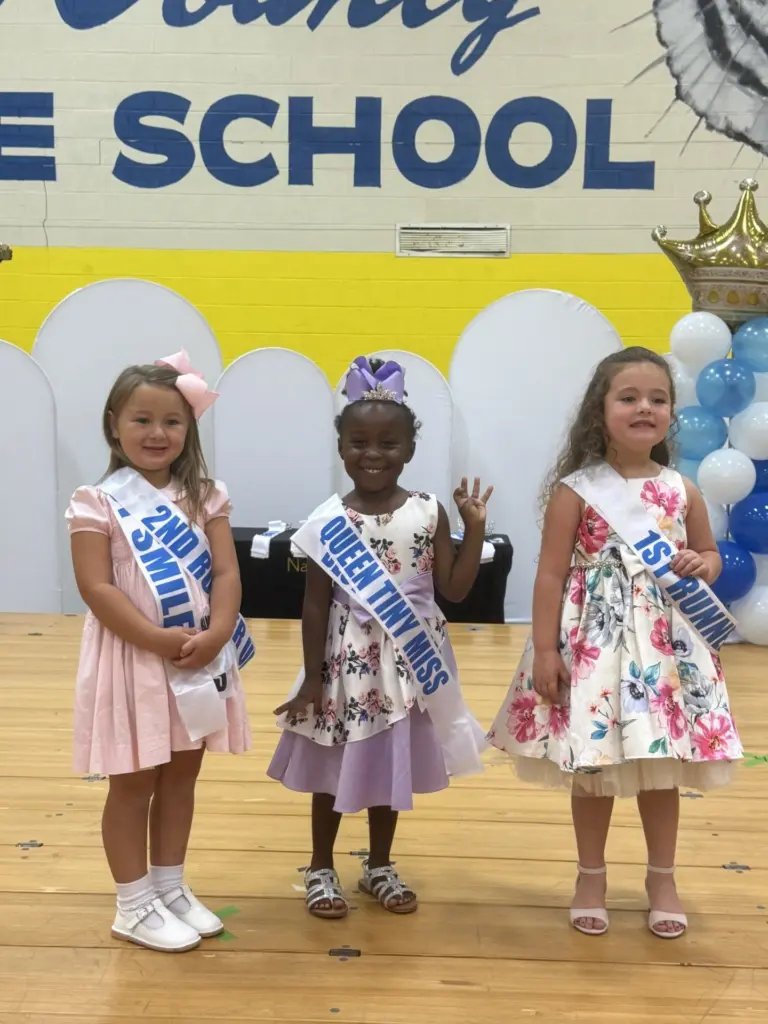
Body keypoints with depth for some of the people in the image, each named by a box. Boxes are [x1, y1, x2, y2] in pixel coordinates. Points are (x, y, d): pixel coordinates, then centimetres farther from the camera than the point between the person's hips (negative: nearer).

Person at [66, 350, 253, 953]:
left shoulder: (204, 496, 4)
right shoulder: (98, 503, -8)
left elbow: (226, 573, -1)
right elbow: (96, 588, -15)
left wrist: (213, 636, -18)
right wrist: (161, 641, -22)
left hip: (201, 660, 4)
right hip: (134, 659, -4)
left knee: (182, 774, 16)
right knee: (134, 782, 7)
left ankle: (171, 887, 32)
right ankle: (135, 905, 21)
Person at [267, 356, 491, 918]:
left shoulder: (429, 512, -5)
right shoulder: (328, 522, -9)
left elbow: (455, 589, -3)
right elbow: (316, 604, -5)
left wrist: (475, 528, -12)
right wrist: (312, 678, -5)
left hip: (408, 661, 2)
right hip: (347, 662, -2)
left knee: (392, 766, 16)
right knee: (335, 769, 11)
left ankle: (380, 866, 36)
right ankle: (322, 869, 31)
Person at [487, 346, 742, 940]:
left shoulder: (682, 492, 3)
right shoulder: (575, 491, -8)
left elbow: (711, 555, 17)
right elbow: (551, 576, -8)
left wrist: (701, 566, -7)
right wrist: (545, 650, -12)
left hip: (666, 646, 3)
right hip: (593, 644, -3)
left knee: (662, 768, 12)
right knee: (593, 768, 8)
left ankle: (663, 879, 31)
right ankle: (591, 878, 28)